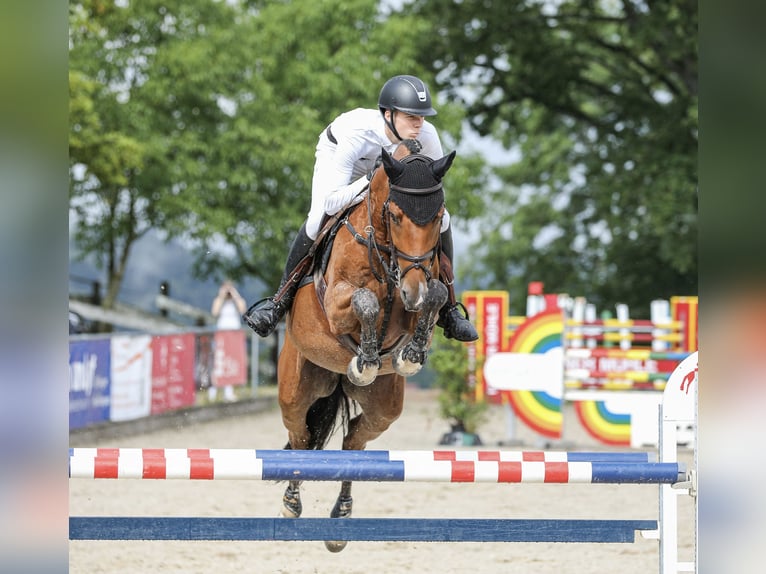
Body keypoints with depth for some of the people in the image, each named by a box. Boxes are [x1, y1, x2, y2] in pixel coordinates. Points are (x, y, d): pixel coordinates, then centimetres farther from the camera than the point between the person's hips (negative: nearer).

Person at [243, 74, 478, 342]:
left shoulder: (427, 136, -33)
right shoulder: (356, 132, -44)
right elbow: (330, 202, -45)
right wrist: (369, 182, -57)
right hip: (336, 154, -4)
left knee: (441, 220, -11)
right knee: (318, 219, -29)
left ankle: (447, 308, 8)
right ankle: (281, 298, -9)